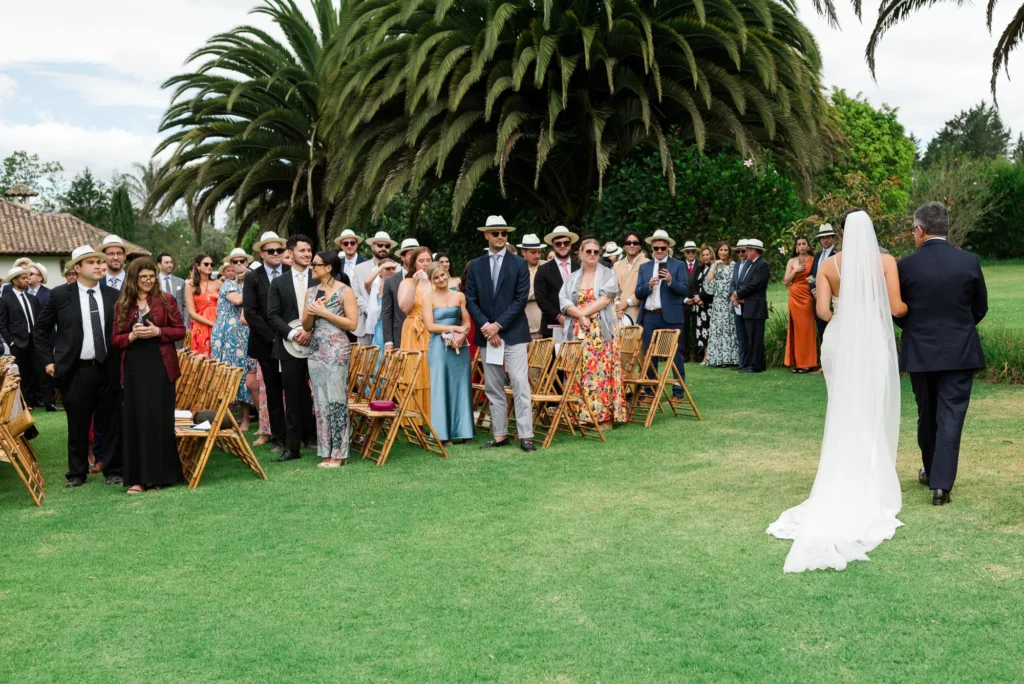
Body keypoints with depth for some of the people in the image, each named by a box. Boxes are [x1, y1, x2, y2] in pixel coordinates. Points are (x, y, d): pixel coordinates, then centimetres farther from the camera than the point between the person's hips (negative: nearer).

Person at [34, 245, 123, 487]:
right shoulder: (60, 295, -1)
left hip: (108, 369, 1)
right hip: (76, 370, -1)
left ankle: (113, 470, 19)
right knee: (78, 425, 7)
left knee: (111, 423, 7)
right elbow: (40, 329, 7)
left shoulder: (114, 295, 4)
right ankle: (77, 473, 20)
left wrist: (123, 361, 3)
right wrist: (48, 360, 1)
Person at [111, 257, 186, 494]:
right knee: (136, 420, 3)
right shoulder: (122, 305, 6)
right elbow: (115, 339, 7)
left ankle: (161, 474, 12)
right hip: (133, 369, 2)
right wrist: (132, 335, -12)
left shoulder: (166, 300, 2)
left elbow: (180, 330, 1)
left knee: (160, 419, 2)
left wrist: (157, 331, -14)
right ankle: (137, 477, 8)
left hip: (160, 367, -2)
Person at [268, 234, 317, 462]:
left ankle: (310, 436, 18)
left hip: (316, 346, 0)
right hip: (289, 347, 1)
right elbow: (273, 315, 4)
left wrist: (311, 331, -11)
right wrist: (292, 333, -10)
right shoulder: (279, 283, 9)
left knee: (312, 395, 2)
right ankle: (292, 446, 6)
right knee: (292, 399, 3)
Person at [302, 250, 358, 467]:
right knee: (320, 401, 6)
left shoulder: (345, 291, -4)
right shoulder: (311, 292, 12)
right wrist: (311, 313, -6)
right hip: (315, 350, 6)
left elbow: (352, 323, -10)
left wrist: (324, 312, -13)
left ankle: (339, 453, 2)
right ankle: (326, 452, 12)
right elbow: (306, 326, 15)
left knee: (336, 400, -5)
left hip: (337, 350, -6)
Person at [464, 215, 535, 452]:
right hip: (486, 334, 3)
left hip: (513, 333, -3)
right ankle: (499, 435, 14)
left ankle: (526, 436, -5)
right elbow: (470, 301, 4)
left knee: (520, 385, -8)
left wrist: (498, 325, -12)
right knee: (493, 388, 8)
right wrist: (486, 326, -9)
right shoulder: (475, 266, 9)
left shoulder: (519, 264, 1)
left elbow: (521, 299, -6)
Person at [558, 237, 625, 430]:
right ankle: (581, 415, 6)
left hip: (601, 332, -3)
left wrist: (585, 312, -11)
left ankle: (603, 416, -4)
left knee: (600, 370, -7)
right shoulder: (573, 278, 14)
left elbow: (605, 299, -8)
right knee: (579, 372, 0)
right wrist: (580, 315, -13)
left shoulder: (607, 274, 6)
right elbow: (564, 302, 2)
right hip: (578, 332, 3)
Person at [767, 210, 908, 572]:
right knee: (873, 415, 7)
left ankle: (840, 492, 19)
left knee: (843, 415, 14)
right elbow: (896, 308, -7)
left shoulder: (829, 265, 3)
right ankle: (870, 492, 12)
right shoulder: (885, 261, -4)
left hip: (839, 343, 3)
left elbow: (822, 311, -4)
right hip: (873, 343, -2)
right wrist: (914, 306, 16)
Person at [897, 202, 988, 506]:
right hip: (960, 352, 0)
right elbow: (980, 308, 5)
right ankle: (941, 484, -6)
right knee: (951, 418, 0)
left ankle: (931, 471, 32)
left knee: (927, 416, 17)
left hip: (920, 352, 1)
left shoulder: (906, 265, -8)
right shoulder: (969, 262, -5)